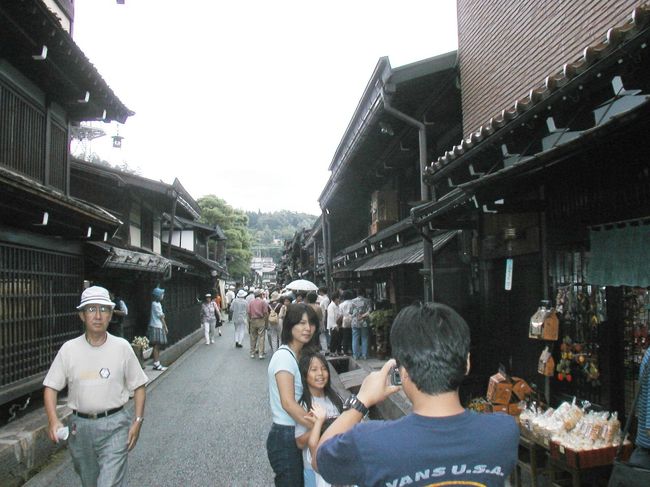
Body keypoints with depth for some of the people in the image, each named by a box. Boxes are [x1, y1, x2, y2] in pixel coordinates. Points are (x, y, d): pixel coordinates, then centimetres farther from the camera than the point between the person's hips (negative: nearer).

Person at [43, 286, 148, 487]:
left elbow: (138, 386, 1)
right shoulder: (69, 349, -3)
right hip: (80, 426, 3)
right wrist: (53, 420, -15)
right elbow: (51, 387, 0)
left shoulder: (122, 347, -5)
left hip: (114, 426, -2)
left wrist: (137, 421, -5)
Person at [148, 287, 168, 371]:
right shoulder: (156, 304, -15)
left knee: (158, 347, 11)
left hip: (159, 327, 9)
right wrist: (165, 327, -5)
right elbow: (161, 317, -11)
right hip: (156, 327, -9)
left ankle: (157, 364, 15)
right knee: (156, 346, -5)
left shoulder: (157, 303, 14)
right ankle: (156, 364, -1)